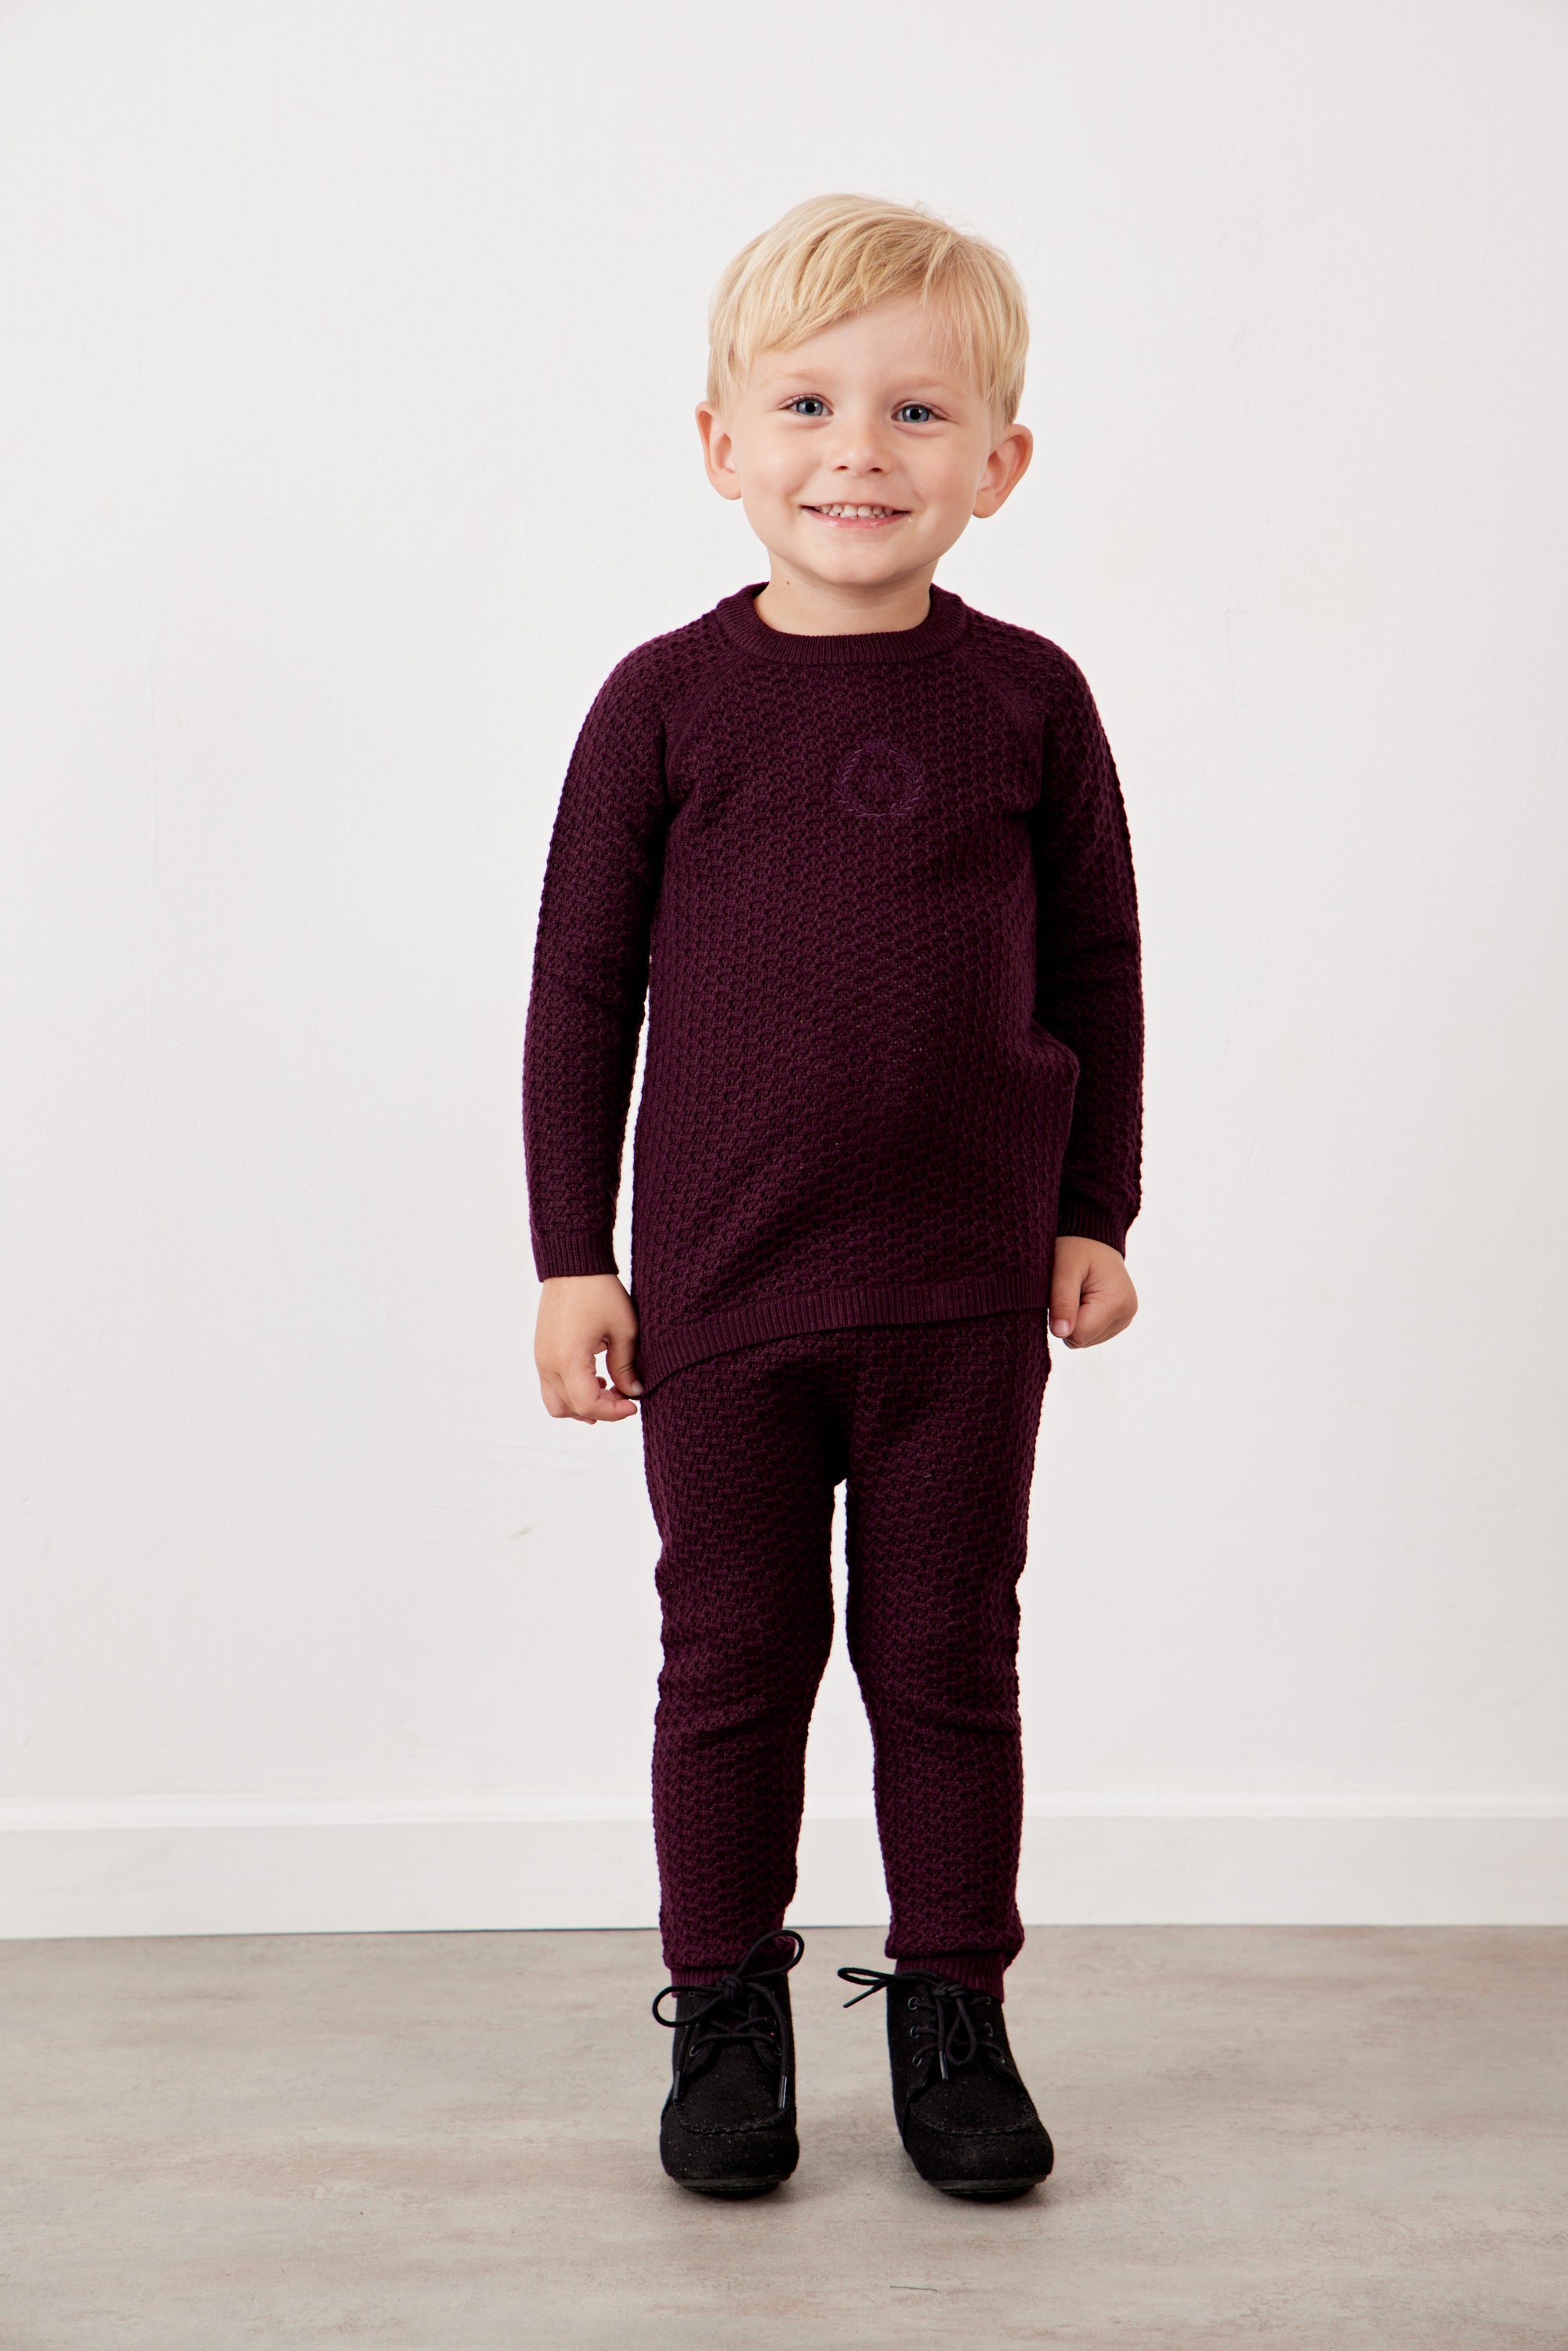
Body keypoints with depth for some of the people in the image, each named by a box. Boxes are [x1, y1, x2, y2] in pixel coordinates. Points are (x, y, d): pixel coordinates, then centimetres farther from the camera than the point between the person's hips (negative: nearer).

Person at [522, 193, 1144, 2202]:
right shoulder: (667, 700, -3)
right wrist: (571, 1256, -1)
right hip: (719, 1284, 0)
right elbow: (580, 986, 1)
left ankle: (951, 2013, 26)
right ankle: (725, 2016, 26)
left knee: (948, 1659, 11)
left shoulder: (1027, 699, 0)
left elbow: (1097, 969, 8)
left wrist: (1096, 1212, 5)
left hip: (968, 1285, 1)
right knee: (733, 1659, 10)